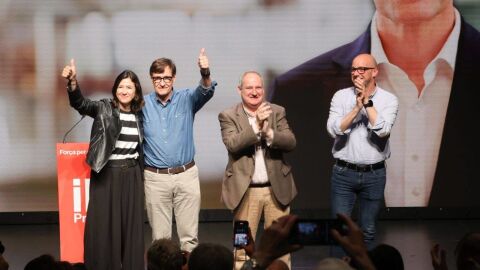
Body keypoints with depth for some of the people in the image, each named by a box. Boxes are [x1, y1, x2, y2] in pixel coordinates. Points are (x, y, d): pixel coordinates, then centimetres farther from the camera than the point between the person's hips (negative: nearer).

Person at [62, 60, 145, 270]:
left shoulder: (138, 115, 8)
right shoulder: (104, 109, -5)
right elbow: (80, 103, -23)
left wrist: (142, 176, 17)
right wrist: (73, 82, -42)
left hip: (132, 176, 4)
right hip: (107, 175, -4)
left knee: (131, 226, 6)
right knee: (104, 226, -3)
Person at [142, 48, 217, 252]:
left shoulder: (186, 99, 0)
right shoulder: (143, 104, 2)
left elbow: (205, 92, -18)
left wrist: (205, 73, -41)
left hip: (186, 175, 0)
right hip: (155, 177, 0)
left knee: (189, 235, 2)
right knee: (160, 237, 5)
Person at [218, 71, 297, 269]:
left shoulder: (277, 112, 6)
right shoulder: (228, 116, -1)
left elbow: (290, 142, -4)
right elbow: (232, 144, -16)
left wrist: (269, 132, -20)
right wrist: (256, 126, -23)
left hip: (276, 188, 2)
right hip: (245, 190, -2)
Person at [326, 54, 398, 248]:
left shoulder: (388, 99, -1)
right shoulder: (341, 96, 1)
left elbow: (382, 130, -17)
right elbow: (334, 129, -11)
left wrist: (367, 102, -15)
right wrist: (357, 107, -17)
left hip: (374, 174, 0)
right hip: (344, 173, 0)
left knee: (368, 230, 8)